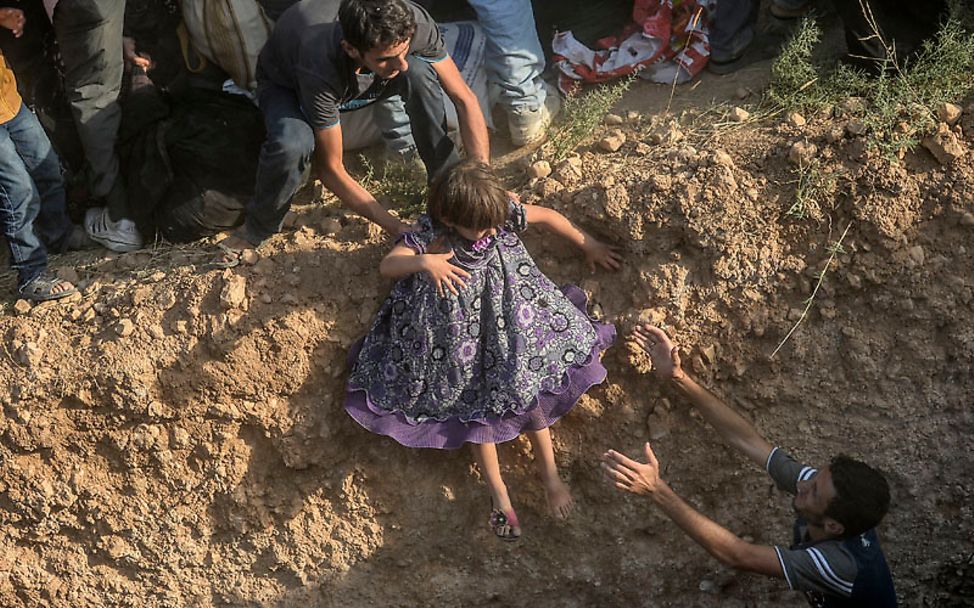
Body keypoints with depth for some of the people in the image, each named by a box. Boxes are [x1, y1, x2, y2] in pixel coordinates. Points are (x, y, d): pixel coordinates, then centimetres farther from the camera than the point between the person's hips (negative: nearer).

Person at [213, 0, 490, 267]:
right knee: (292, 146, -39)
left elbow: (464, 98, -22)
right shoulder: (321, 71, -45)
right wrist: (398, 229, -35)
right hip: (286, 83, -4)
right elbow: (330, 170, -33)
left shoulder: (414, 23, -36)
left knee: (420, 73, -29)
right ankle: (257, 229, -9)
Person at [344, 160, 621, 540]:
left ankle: (550, 475, 0)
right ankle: (497, 491, -2)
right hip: (459, 328, -2)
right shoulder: (431, 235, -19)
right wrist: (425, 262, -47)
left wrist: (588, 245, 13)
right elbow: (387, 265, -27)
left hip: (508, 312, 2)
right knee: (474, 397, -8)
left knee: (524, 381, -10)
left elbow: (548, 216, 4)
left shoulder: (501, 214, -12)